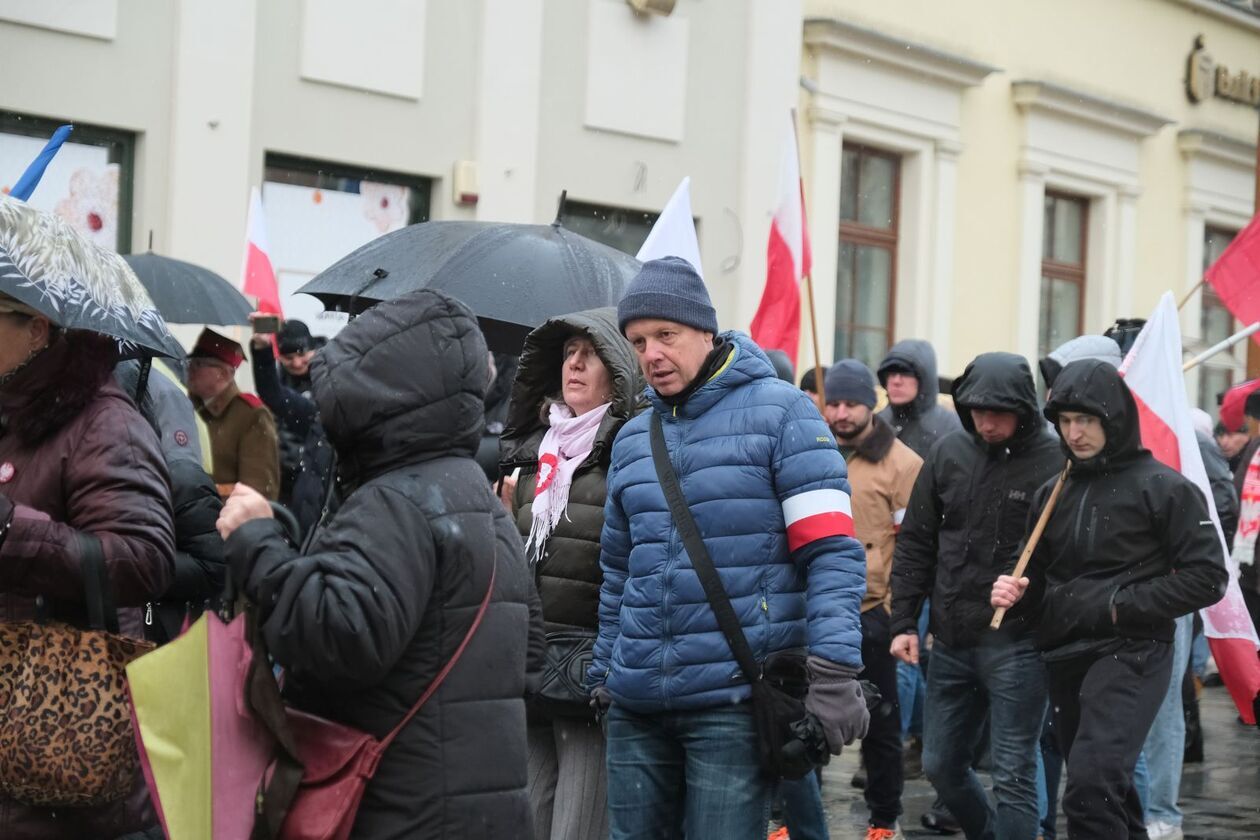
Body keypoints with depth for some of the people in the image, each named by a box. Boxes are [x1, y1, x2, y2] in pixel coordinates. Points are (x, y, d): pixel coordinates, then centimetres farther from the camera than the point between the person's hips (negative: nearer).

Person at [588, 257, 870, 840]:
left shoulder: (778, 412, -4)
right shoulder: (632, 439, 15)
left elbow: (832, 554, -10)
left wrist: (834, 674, -18)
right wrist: (603, 675, 21)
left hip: (734, 699, -6)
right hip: (637, 704, 6)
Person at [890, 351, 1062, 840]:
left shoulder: (1054, 463, -11)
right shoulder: (949, 454, 4)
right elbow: (915, 543, 11)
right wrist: (904, 621, 7)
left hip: (1016, 646, -6)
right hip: (951, 642, 6)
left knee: (1012, 777, -3)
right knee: (941, 765, 16)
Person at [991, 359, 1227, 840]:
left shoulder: (1163, 488, -6)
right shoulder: (1053, 494, 12)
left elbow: (1207, 578, -9)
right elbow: (1039, 581, 22)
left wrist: (1123, 607, -14)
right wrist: (1017, 596, -2)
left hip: (1130, 655, -7)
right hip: (1064, 658, 7)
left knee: (1091, 787, -23)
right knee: (1109, 795, 16)